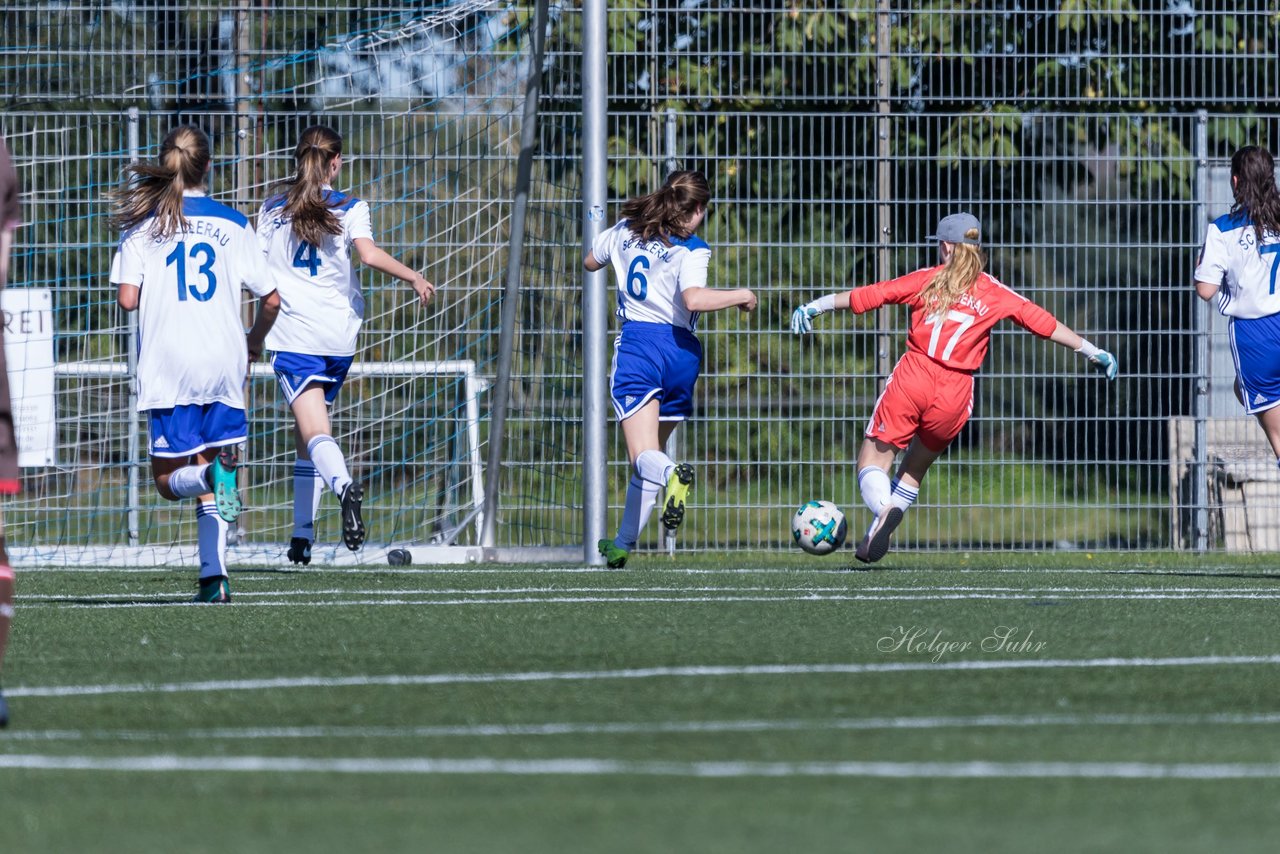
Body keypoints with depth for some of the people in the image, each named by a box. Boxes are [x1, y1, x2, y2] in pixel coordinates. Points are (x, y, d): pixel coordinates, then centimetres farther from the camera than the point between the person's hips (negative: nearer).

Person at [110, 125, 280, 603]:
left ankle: (209, 473, -29)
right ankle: (214, 577, -5)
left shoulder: (144, 225, 1)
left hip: (168, 367, -2)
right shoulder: (233, 225, 5)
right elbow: (270, 299, 6)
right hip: (224, 365, 2)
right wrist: (253, 346, 24)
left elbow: (127, 298, -7)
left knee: (168, 480, 5)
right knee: (212, 486, 10)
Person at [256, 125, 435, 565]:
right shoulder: (349, 208, 3)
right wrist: (414, 278, -6)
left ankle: (344, 486, -46)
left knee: (314, 432, -14)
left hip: (292, 335, -2)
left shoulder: (272, 209, 7)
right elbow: (369, 253, -14)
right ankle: (302, 535, 17)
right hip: (338, 335, 2)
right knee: (306, 430, 17)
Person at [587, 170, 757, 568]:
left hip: (636, 345, 0)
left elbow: (590, 261, 25)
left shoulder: (625, 231, 8)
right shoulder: (691, 249, -4)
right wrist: (740, 295, -8)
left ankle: (672, 476, -48)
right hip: (680, 349, 0)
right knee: (652, 451, 18)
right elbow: (694, 298, -22)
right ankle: (624, 543, 22)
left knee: (644, 456, -12)